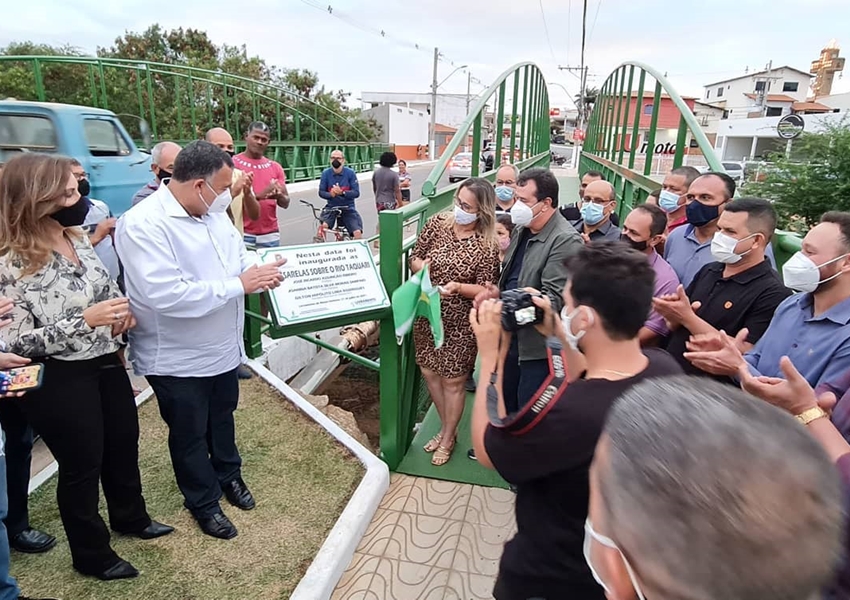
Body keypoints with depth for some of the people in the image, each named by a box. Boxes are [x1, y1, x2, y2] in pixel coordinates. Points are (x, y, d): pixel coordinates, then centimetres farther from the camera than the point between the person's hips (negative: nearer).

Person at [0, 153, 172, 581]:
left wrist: (121, 312, -5)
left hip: (105, 363, 7)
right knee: (81, 465, 11)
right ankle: (91, 555, 36)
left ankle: (131, 518, 49)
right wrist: (85, 320, -28)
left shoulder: (77, 239, 1)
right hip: (58, 381, -7)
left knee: (123, 444, 22)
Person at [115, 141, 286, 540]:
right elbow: (166, 296, -35)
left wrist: (262, 274, -15)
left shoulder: (214, 214, -2)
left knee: (222, 418, 27)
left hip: (222, 348, 7)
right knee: (190, 435, 16)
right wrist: (238, 284, -30)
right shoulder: (142, 225, -26)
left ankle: (229, 474, 52)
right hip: (177, 359, -7)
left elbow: (240, 259, 8)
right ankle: (203, 502, 38)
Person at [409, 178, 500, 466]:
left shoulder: (487, 246, -16)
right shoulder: (437, 223, -3)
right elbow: (415, 257, 6)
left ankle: (447, 438, 33)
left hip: (460, 322, -5)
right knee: (430, 372, 17)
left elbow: (485, 290, -12)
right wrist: (419, 265, -17)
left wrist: (458, 286, -30)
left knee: (453, 381, 8)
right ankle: (447, 428, 40)